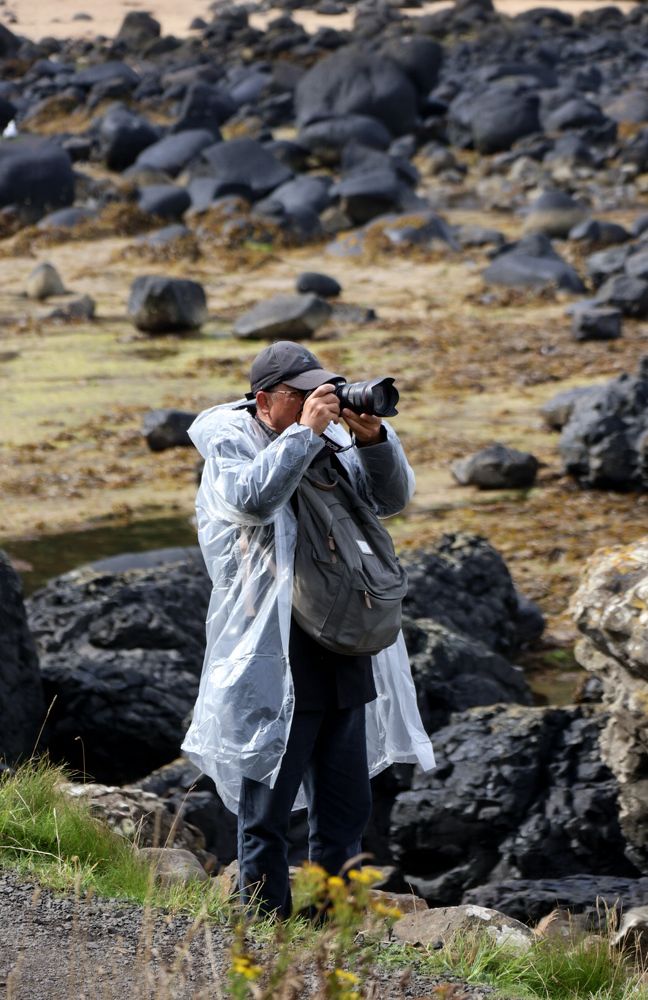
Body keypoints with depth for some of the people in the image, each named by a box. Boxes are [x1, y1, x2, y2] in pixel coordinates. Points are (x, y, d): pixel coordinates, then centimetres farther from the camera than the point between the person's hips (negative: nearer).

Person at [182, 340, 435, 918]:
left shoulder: (333, 445, 13)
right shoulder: (228, 448, -5)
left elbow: (392, 498, 8)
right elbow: (253, 498, -25)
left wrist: (372, 436, -8)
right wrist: (306, 432, -23)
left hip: (346, 662, 7)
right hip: (274, 666, -7)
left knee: (346, 808, 11)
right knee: (267, 810, 0)